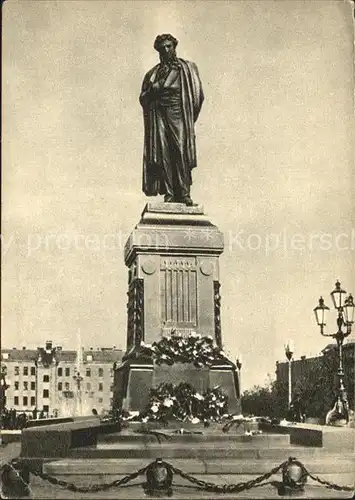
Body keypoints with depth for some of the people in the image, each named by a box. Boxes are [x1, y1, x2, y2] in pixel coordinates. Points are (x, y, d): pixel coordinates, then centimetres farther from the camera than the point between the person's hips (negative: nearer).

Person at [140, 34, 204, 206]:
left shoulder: (187, 68, 11)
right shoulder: (153, 73, 19)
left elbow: (198, 95, 7)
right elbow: (143, 98, 18)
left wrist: (190, 117, 1)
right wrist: (153, 90, -3)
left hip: (179, 115, -2)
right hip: (159, 116, 3)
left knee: (181, 151, -13)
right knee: (163, 153, -7)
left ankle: (184, 193, -14)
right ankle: (169, 193, -7)